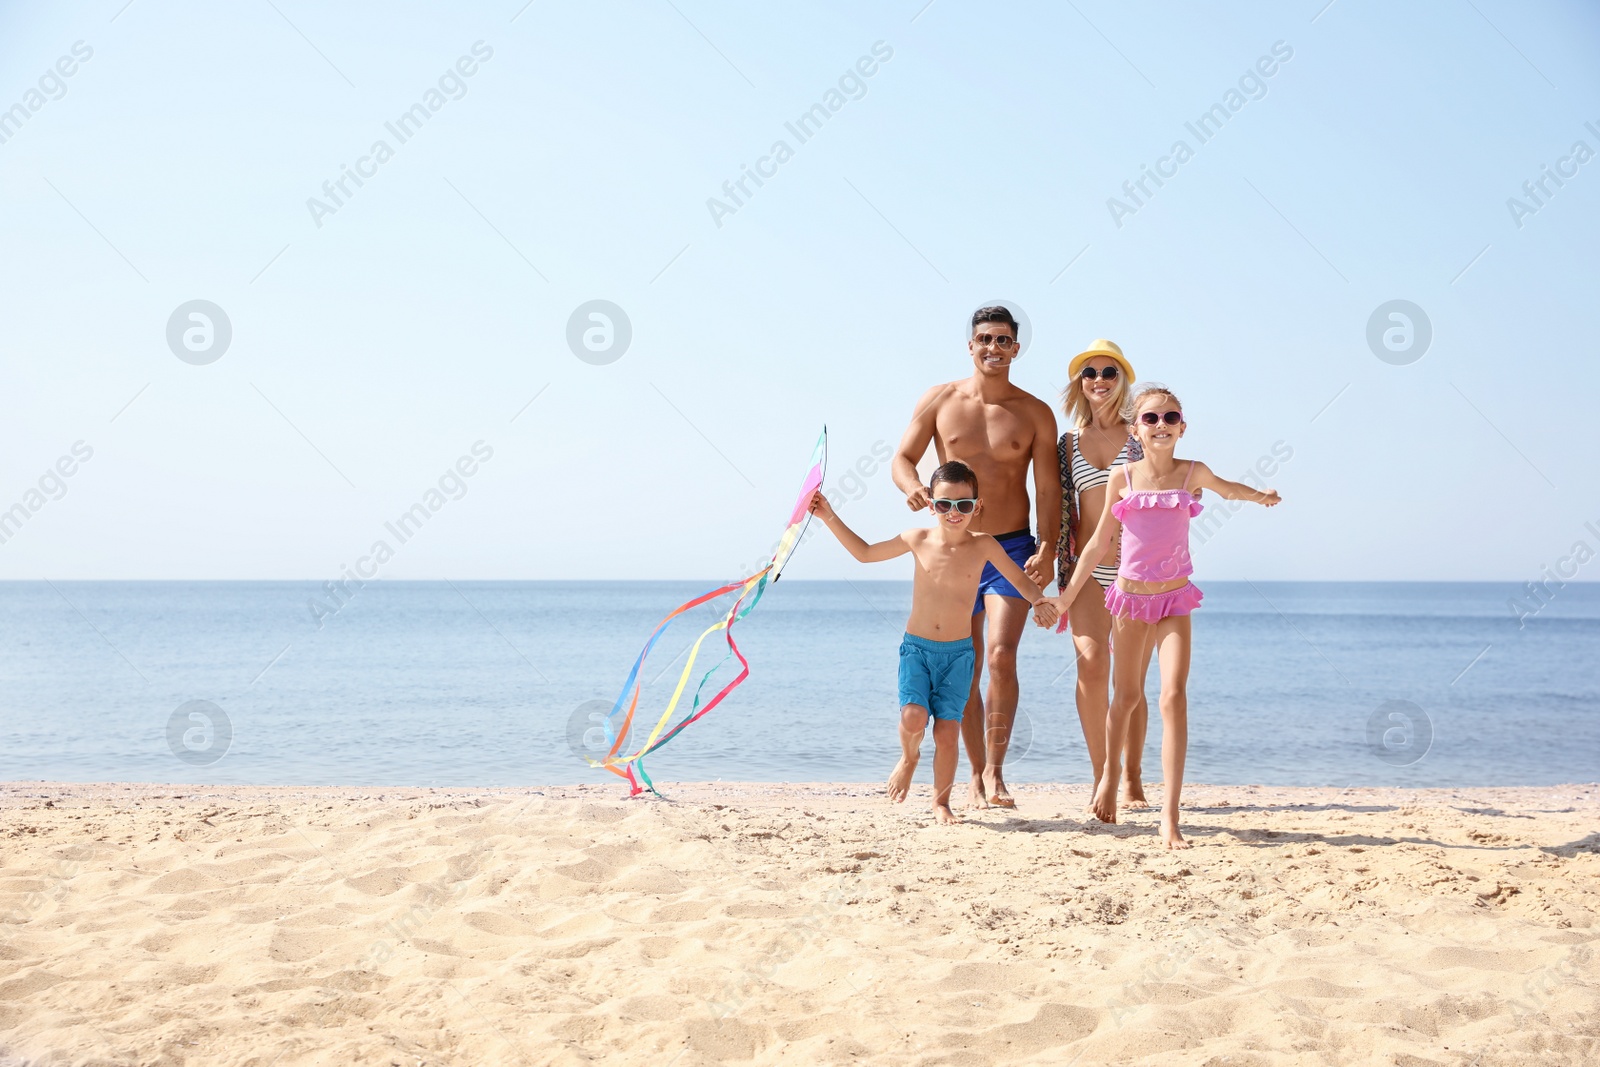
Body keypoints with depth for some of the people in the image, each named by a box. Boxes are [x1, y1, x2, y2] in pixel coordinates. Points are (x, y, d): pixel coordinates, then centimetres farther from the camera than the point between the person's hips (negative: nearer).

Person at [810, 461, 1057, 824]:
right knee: (914, 718, -20)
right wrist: (830, 517, 7)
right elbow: (865, 553, 12)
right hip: (917, 648, 0)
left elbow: (1021, 580, 7)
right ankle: (909, 757, 15)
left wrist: (1039, 602, -14)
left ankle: (941, 801, 17)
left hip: (958, 653, 0)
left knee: (947, 732, -4)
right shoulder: (918, 539, -2)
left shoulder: (983, 546, -5)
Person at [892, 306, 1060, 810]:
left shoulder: (1035, 413, 2)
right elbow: (903, 457, 5)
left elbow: (1047, 485, -1)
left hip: (1011, 548, -1)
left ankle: (994, 772, -10)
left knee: (1002, 656, -18)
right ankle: (976, 774, 16)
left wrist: (1047, 549, -14)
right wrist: (912, 486, -19)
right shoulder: (939, 401, 4)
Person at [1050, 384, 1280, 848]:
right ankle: (1111, 773, 42)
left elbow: (1226, 488, 25)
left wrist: (1260, 495, 11)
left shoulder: (1193, 473, -1)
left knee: (1174, 697, -15)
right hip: (1129, 597, 1)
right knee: (1126, 696, 13)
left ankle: (1169, 817, -16)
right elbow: (1099, 543, 7)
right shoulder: (1123, 477, -2)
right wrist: (1067, 595, 10)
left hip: (1174, 600, -1)